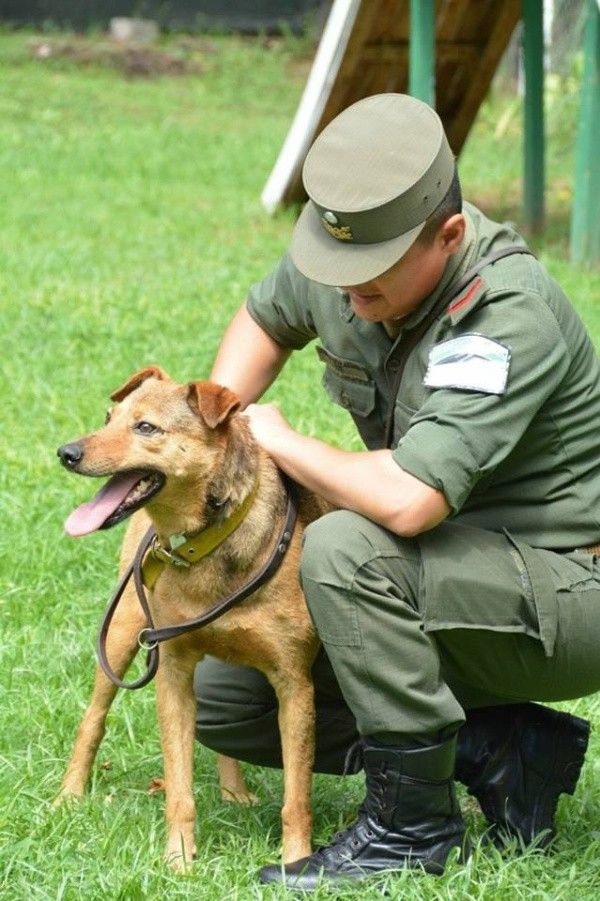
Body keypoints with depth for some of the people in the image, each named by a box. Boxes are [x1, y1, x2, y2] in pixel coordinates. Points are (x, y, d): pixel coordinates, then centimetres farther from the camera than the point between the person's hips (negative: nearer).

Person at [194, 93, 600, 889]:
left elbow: (409, 502, -40)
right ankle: (500, 749, 7)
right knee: (224, 698, 6)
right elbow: (267, 318, 20)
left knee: (345, 549, -33)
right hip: (461, 579, 9)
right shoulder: (345, 259, -6)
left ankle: (414, 824, -16)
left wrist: (281, 441, -21)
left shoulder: (511, 316, -30)